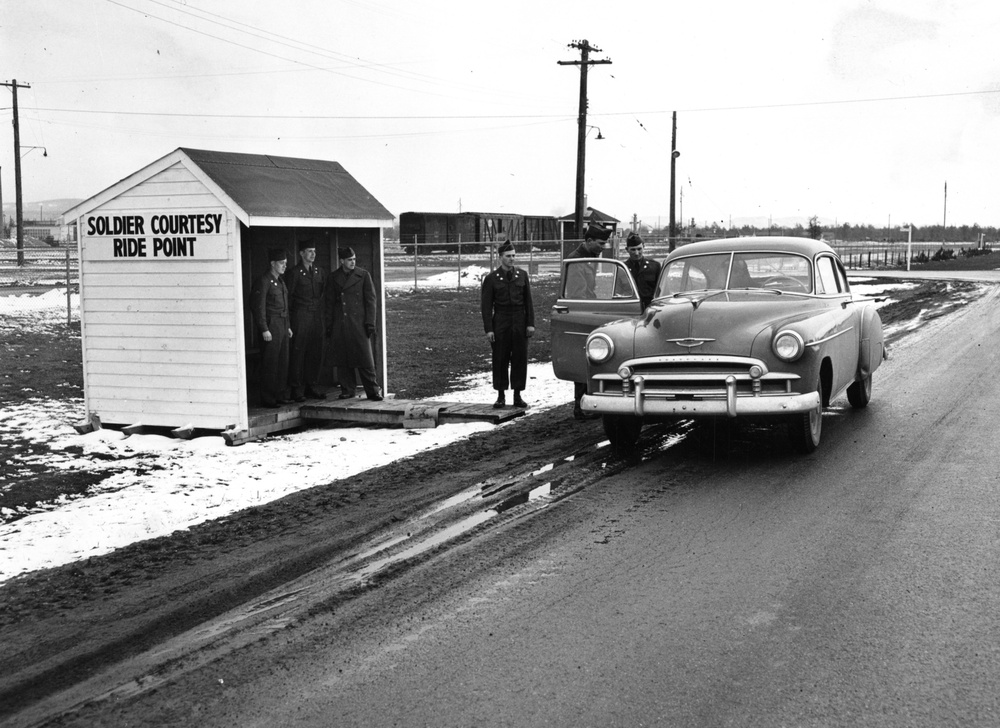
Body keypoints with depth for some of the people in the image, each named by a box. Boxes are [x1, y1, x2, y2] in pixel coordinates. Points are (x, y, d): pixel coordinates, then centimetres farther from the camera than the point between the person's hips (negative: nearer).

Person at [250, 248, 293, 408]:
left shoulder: (280, 281, 17)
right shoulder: (263, 282, -11)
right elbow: (258, 307, -15)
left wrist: (288, 326, 19)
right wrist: (264, 329, -19)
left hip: (282, 326, 9)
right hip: (271, 327, -9)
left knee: (283, 362, 10)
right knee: (269, 364, -5)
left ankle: (279, 395, 18)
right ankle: (267, 399, -2)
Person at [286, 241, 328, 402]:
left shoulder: (320, 272, 12)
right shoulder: (294, 273, -4)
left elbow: (326, 291, 19)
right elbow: (288, 296, -3)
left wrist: (320, 307, 10)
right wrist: (290, 314, -3)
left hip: (317, 316, 6)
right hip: (300, 317, -5)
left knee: (316, 353, 7)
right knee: (298, 353, -5)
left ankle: (311, 387, 16)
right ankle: (296, 390, -2)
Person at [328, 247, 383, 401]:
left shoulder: (363, 275, 1)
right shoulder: (334, 277, 10)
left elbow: (370, 300, 0)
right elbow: (332, 302, 15)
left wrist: (370, 323, -6)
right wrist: (330, 324, 11)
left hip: (359, 323, -3)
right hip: (340, 324, 3)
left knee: (365, 359, -5)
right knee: (342, 360, 5)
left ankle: (373, 391, 1)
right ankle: (347, 390, 15)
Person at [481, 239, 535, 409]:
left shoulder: (522, 275, 7)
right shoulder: (491, 278, 0)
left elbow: (528, 302, 8)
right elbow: (486, 306, -1)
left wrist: (530, 323, 0)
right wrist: (488, 329, -8)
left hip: (519, 323, 2)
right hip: (500, 324, -2)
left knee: (520, 360, 3)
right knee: (500, 360, 2)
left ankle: (517, 396, 11)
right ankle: (501, 396, 11)